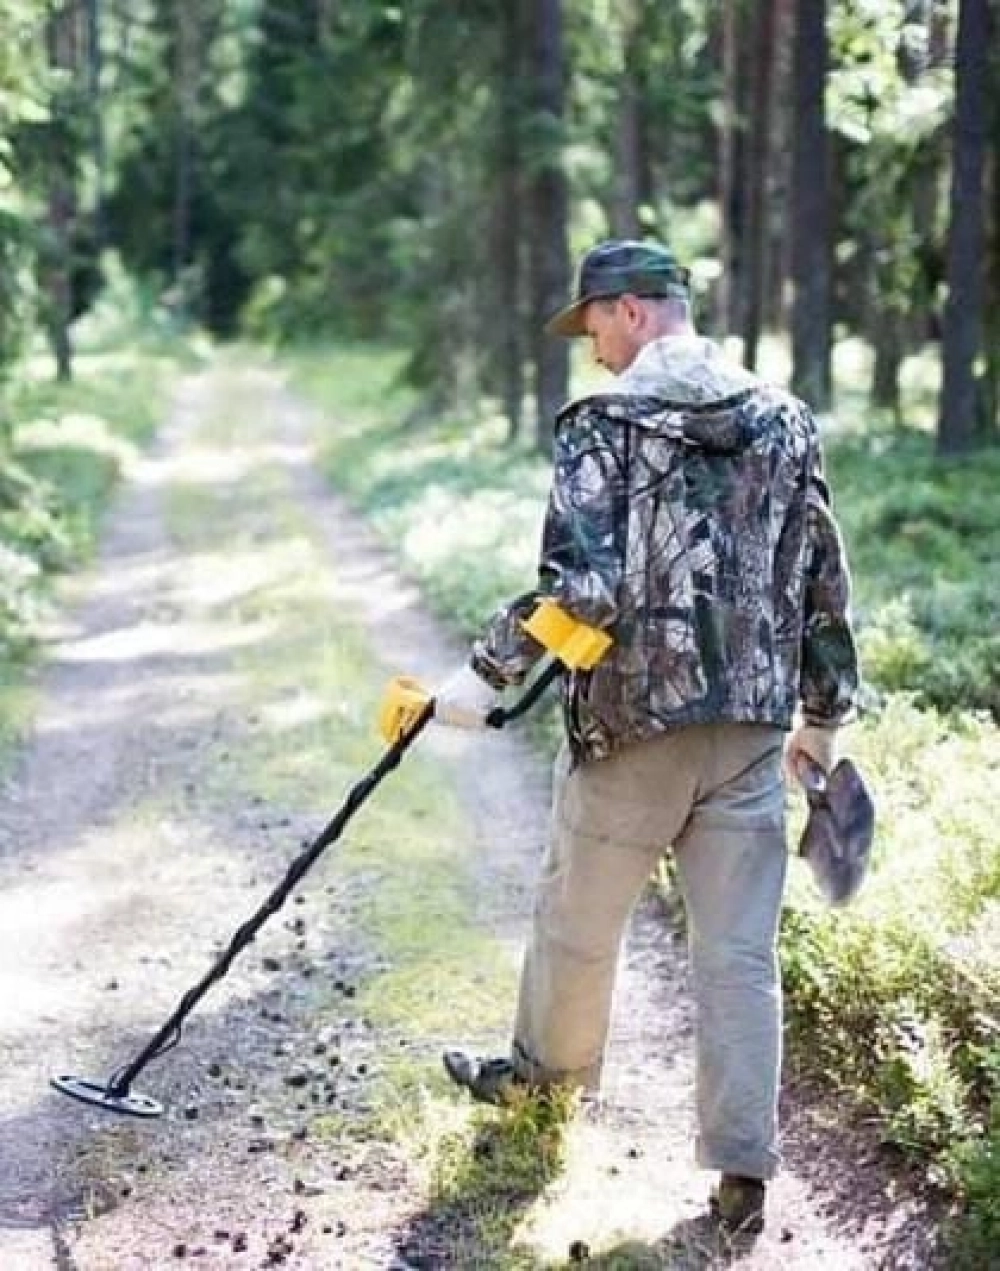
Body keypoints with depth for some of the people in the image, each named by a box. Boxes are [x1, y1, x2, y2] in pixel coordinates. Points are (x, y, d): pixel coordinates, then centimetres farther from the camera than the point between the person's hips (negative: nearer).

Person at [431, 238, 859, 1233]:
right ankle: (742, 1169, 6)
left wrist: (486, 672, -10)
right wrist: (823, 714, 19)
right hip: (753, 727, 4)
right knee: (740, 952, 6)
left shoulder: (605, 424, -9)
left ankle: (549, 1069, 41)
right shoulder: (787, 422, 7)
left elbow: (578, 591, -19)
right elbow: (825, 586, 10)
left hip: (633, 724, -4)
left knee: (578, 917, 19)